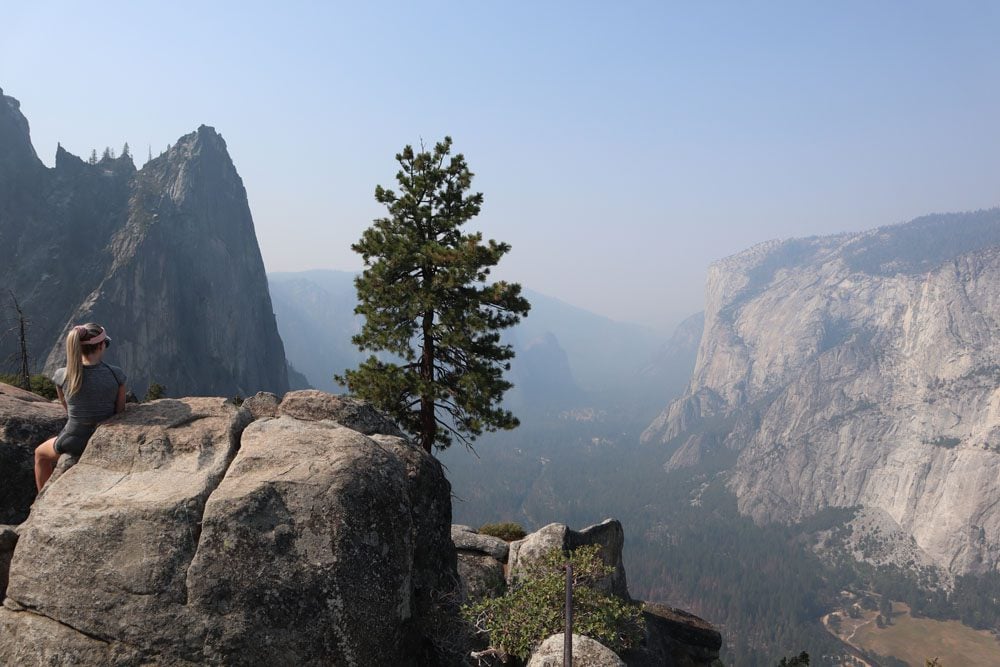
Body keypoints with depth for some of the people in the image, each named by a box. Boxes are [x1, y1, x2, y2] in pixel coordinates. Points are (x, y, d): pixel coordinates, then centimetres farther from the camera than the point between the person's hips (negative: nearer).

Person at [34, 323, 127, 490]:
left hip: (74, 443, -1)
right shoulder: (116, 374, -16)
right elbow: (120, 411, -5)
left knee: (40, 453, 33)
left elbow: (66, 408, 3)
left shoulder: (62, 376, -14)